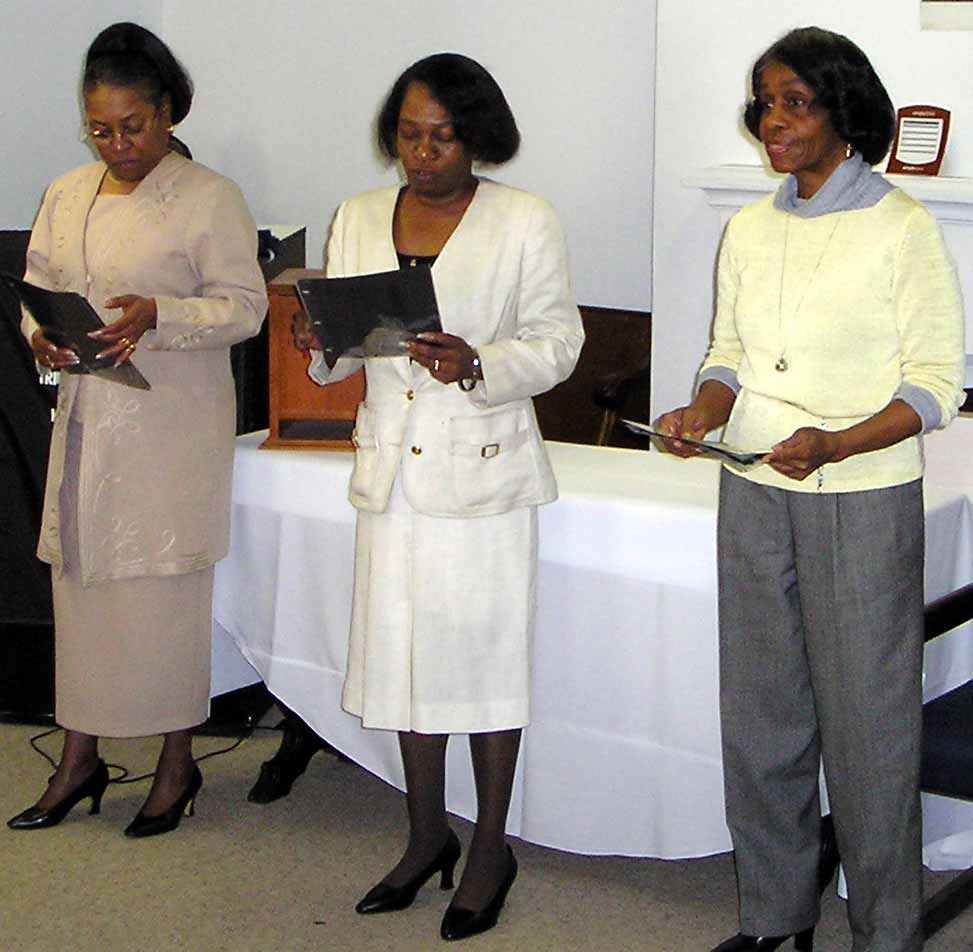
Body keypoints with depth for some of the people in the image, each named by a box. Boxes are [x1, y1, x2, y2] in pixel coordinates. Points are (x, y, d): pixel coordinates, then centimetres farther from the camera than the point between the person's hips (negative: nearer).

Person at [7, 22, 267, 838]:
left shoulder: (210, 197, -6)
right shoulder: (66, 196, 11)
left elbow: (244, 306, -8)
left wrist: (158, 317, -23)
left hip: (173, 428, -5)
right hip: (86, 420, 5)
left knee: (164, 590, 0)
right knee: (80, 582, 9)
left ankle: (178, 763, 15)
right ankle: (80, 760, 22)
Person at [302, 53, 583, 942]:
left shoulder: (525, 221, -4)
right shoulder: (358, 218, 9)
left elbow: (557, 339, -5)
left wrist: (478, 363, -23)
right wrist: (323, 338, -12)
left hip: (484, 470, -4)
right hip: (392, 468, 5)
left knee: (483, 653, 2)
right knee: (405, 652, 11)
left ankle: (491, 849, 17)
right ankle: (428, 836, 27)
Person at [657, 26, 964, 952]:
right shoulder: (749, 229, 9)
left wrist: (835, 444, -24)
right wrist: (703, 411, -8)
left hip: (862, 502, -5)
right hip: (755, 496, 6)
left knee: (866, 721, 1)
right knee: (759, 711, 11)